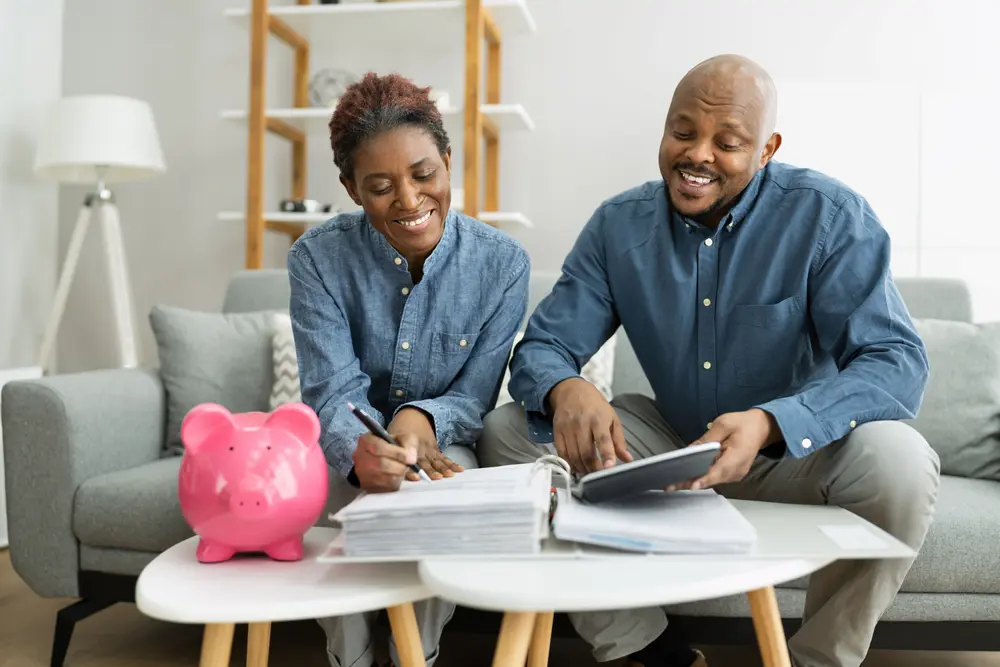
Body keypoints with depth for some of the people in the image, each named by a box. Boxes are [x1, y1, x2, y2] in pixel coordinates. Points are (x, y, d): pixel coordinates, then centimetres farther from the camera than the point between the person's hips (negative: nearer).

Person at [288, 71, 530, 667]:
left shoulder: (502, 263, -13)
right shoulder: (319, 257, -13)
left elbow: (475, 398, -8)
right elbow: (334, 389, -19)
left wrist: (422, 418, -32)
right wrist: (361, 451, -42)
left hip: (443, 441, 0)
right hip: (350, 443, 1)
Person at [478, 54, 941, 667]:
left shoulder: (830, 217, -14)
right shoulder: (618, 225, -5)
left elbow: (897, 360, -22)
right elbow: (543, 346, -6)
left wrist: (769, 423, -41)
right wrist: (564, 389, -33)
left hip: (797, 452, -2)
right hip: (671, 443, 3)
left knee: (896, 458, -34)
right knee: (509, 431, -13)